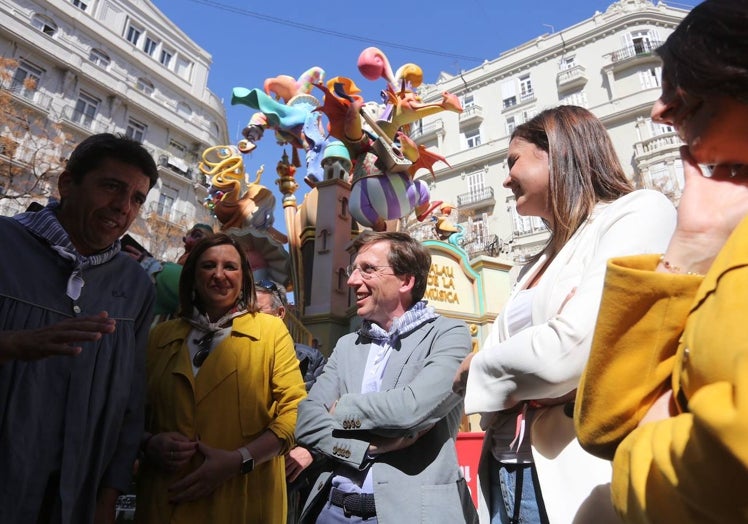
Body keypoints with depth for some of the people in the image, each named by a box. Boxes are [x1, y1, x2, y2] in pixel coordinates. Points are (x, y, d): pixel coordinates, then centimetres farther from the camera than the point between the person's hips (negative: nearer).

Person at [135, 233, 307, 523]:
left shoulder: (271, 329, -3)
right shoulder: (161, 335, 7)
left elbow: (295, 410, -8)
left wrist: (239, 460, -18)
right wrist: (149, 443, -9)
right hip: (165, 499, 3)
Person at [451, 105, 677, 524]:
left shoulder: (640, 211, -6)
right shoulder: (538, 266, 15)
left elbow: (568, 352, -21)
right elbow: (464, 374, 10)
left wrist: (481, 367, -3)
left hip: (576, 474, -7)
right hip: (505, 470, 7)